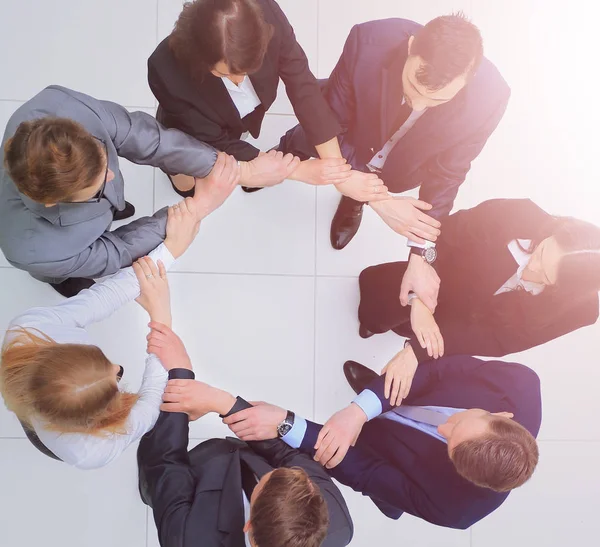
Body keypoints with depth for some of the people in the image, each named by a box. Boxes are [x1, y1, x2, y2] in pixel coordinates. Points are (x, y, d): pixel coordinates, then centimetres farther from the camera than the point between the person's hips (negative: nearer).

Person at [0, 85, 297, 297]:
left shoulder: (62, 106, -45)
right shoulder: (34, 250, -48)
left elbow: (152, 141, -34)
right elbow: (116, 252, -30)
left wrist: (244, 172, -33)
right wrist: (200, 206, -30)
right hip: (56, 247, -3)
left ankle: (102, 207, 68)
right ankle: (60, 275, 59)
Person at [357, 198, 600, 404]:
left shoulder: (576, 308, -31)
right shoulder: (518, 216, -35)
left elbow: (497, 340, -30)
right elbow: (439, 235, -29)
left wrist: (418, 350, -40)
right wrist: (419, 301, -41)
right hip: (439, 283, 0)